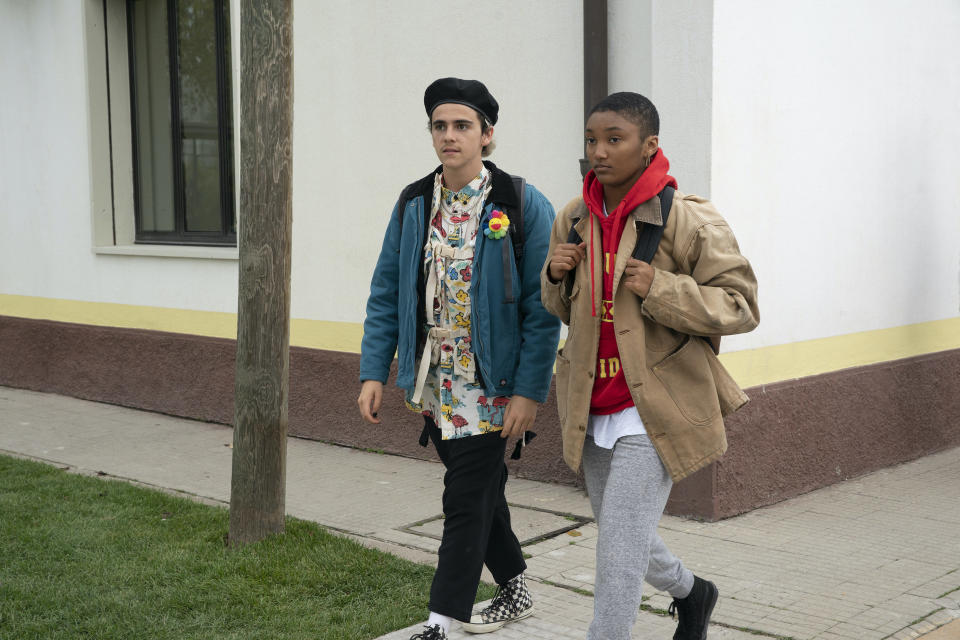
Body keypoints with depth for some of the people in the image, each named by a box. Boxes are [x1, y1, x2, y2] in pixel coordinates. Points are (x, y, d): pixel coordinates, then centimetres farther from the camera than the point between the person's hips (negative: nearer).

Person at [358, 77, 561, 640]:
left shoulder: (523, 206, -10)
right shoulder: (413, 204, 5)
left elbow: (543, 308, -11)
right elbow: (386, 292, 8)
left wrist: (529, 390, -16)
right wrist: (374, 372, 2)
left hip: (490, 387, -5)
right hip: (433, 385, 5)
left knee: (467, 501, -2)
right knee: (481, 490, 17)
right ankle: (515, 588, 36)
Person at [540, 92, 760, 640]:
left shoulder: (688, 219, -12)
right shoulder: (574, 220, 7)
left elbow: (741, 305, -11)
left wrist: (661, 289, -24)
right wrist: (556, 276, -4)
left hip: (653, 410, -7)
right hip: (592, 410, 7)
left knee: (619, 552, -9)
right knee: (624, 538, 21)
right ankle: (692, 592, 49)